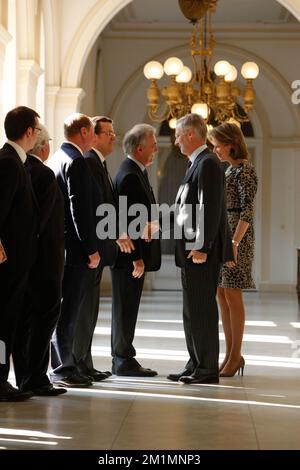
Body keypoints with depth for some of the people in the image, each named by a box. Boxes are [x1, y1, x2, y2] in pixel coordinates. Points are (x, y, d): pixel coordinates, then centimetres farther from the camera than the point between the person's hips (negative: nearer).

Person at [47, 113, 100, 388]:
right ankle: (63, 370, 0)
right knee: (68, 311, -5)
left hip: (60, 246, 9)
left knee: (67, 311, 14)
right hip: (75, 249, -9)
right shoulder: (76, 161, -13)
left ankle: (65, 365, 19)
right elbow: (80, 209, -19)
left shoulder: (55, 159, 15)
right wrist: (91, 250, -15)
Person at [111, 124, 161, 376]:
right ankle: (124, 361, 4)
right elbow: (130, 220, -21)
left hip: (134, 254, 10)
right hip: (130, 254, -10)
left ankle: (123, 358, 20)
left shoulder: (137, 172, 15)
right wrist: (136, 258, -21)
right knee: (125, 307, -3)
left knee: (127, 308, 14)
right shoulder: (130, 176, -17)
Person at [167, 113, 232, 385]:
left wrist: (201, 247, -23)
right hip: (192, 250, 10)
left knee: (202, 310, -5)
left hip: (202, 252, -10)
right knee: (193, 310, 13)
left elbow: (210, 209, -20)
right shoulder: (198, 163, 18)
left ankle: (208, 370, 0)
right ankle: (196, 366, 20)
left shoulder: (207, 163, -13)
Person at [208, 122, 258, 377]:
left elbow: (247, 210, -18)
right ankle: (230, 354, 14)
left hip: (236, 236, -9)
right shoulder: (230, 169, 16)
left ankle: (236, 356, 1)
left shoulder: (245, 169, -11)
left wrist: (234, 242, -24)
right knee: (222, 296, 8)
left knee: (232, 296, -6)